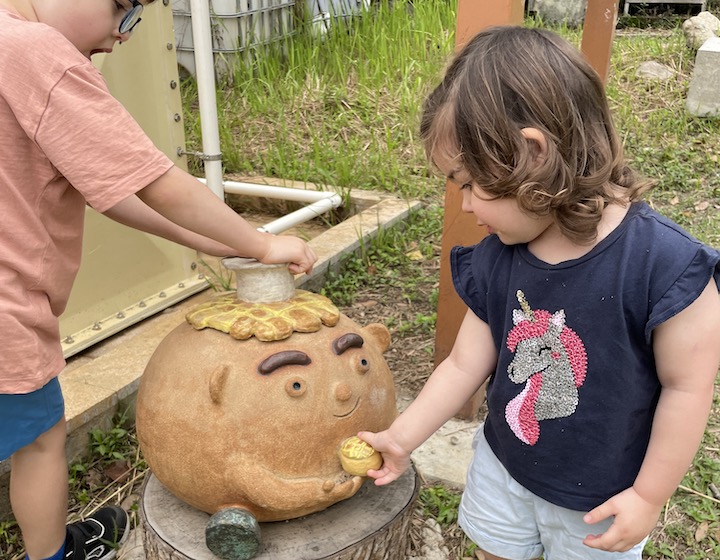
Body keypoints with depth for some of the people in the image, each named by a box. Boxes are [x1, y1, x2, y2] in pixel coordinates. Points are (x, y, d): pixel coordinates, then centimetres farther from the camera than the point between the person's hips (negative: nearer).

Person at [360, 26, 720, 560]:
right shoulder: (496, 260, -14)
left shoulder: (664, 265, -30)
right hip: (502, 468, 4)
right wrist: (401, 438, -1)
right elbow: (464, 366, -5)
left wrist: (649, 496, -12)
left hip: (598, 501, -4)